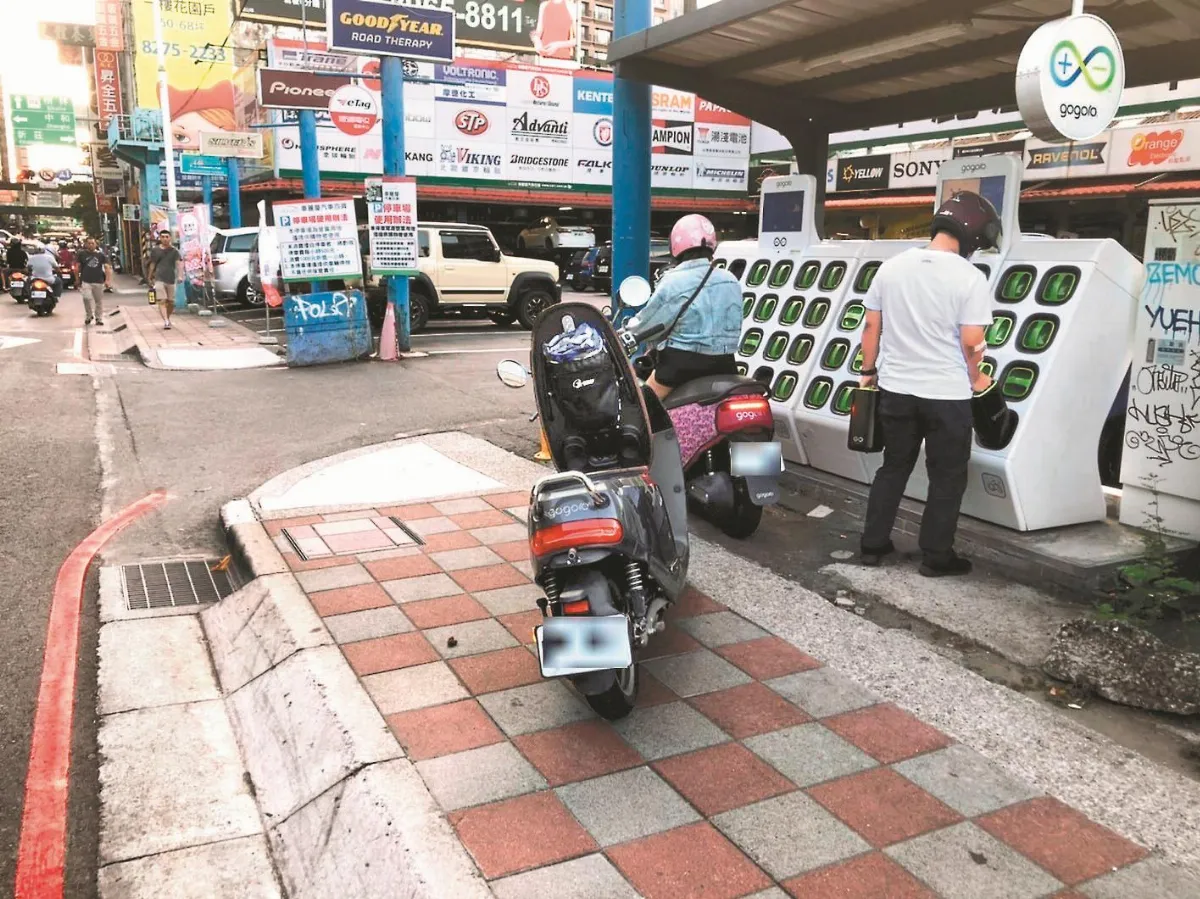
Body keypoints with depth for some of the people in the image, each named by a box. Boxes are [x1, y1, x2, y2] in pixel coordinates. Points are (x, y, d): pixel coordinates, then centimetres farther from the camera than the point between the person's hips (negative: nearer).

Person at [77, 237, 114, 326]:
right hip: (85, 281, -1)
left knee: (99, 301, 6)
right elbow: (78, 267, 10)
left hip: (98, 282, 1)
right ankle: (89, 315, 6)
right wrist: (77, 280, 9)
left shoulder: (101, 254, 5)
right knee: (87, 298, -16)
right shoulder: (82, 254, 5)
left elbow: (107, 267, 0)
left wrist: (108, 280, -12)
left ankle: (99, 318, 17)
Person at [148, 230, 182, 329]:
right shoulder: (155, 250, 6)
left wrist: (179, 275, -23)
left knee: (171, 302, 9)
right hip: (159, 279, -1)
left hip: (171, 279, 1)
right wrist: (150, 277, 21)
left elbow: (178, 263, -7)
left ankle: (168, 318, 32)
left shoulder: (174, 251, 4)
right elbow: (152, 265, 15)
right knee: (162, 301, -14)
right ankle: (166, 321, -22)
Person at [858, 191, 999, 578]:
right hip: (947, 395, -4)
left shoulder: (891, 267, 1)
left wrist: (868, 372, 18)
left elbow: (871, 328, 6)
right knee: (947, 478, 10)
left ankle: (873, 546, 23)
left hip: (896, 389, 5)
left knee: (893, 468, 18)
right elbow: (971, 342, -13)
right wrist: (974, 379, 6)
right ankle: (936, 557, 17)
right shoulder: (971, 278, -13)